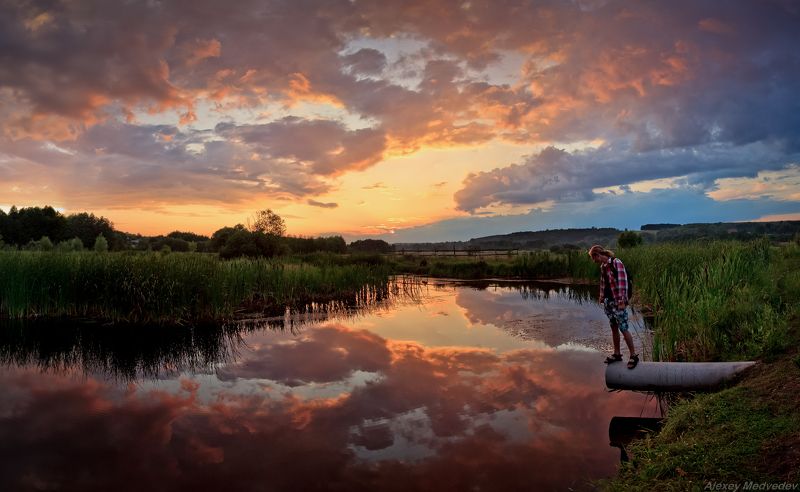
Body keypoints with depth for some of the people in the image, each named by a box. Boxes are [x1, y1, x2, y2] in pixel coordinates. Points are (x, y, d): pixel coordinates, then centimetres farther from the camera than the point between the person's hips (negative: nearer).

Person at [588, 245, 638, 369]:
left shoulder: (616, 263, -14)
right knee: (613, 328, 13)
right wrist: (602, 297, 14)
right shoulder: (603, 266, 9)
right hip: (608, 302, 8)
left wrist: (622, 301, -21)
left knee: (623, 329, -4)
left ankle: (633, 355, 7)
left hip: (618, 302, -8)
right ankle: (617, 354, 23)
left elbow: (622, 282, -18)